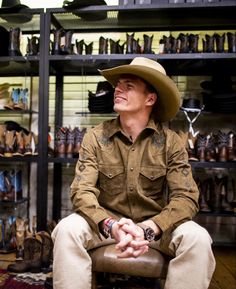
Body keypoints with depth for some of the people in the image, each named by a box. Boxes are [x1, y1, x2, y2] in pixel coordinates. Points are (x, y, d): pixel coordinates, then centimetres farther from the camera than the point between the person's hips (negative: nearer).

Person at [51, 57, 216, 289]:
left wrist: (147, 229, -30)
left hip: (156, 224, 0)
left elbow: (186, 197, -14)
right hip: (107, 220, 0)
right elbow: (82, 191, -14)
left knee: (197, 238, -27)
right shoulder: (95, 137, -6)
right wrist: (112, 226, -32)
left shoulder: (170, 142, -8)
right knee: (67, 229, -28)